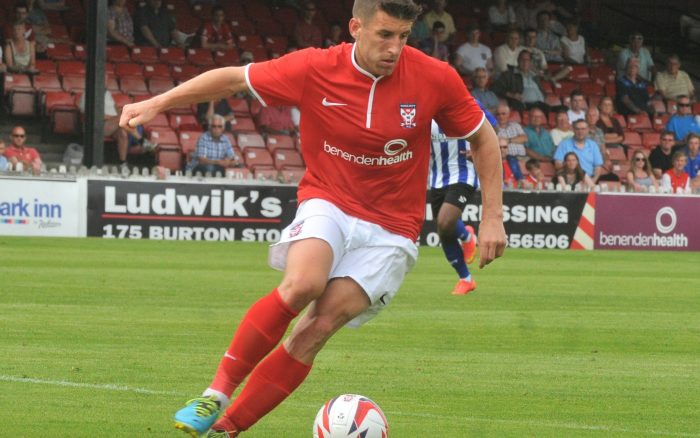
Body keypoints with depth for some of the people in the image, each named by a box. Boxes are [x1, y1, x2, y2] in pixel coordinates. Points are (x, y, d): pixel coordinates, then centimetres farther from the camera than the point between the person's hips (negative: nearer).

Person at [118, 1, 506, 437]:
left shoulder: (435, 78, -10)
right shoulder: (315, 69, -11)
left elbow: (483, 137, 5)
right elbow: (234, 78, 0)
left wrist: (492, 217, 2)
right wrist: (157, 103, -4)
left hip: (389, 230, 0)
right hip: (328, 203, 0)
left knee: (318, 327, -18)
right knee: (302, 283, -32)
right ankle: (216, 395, -20)